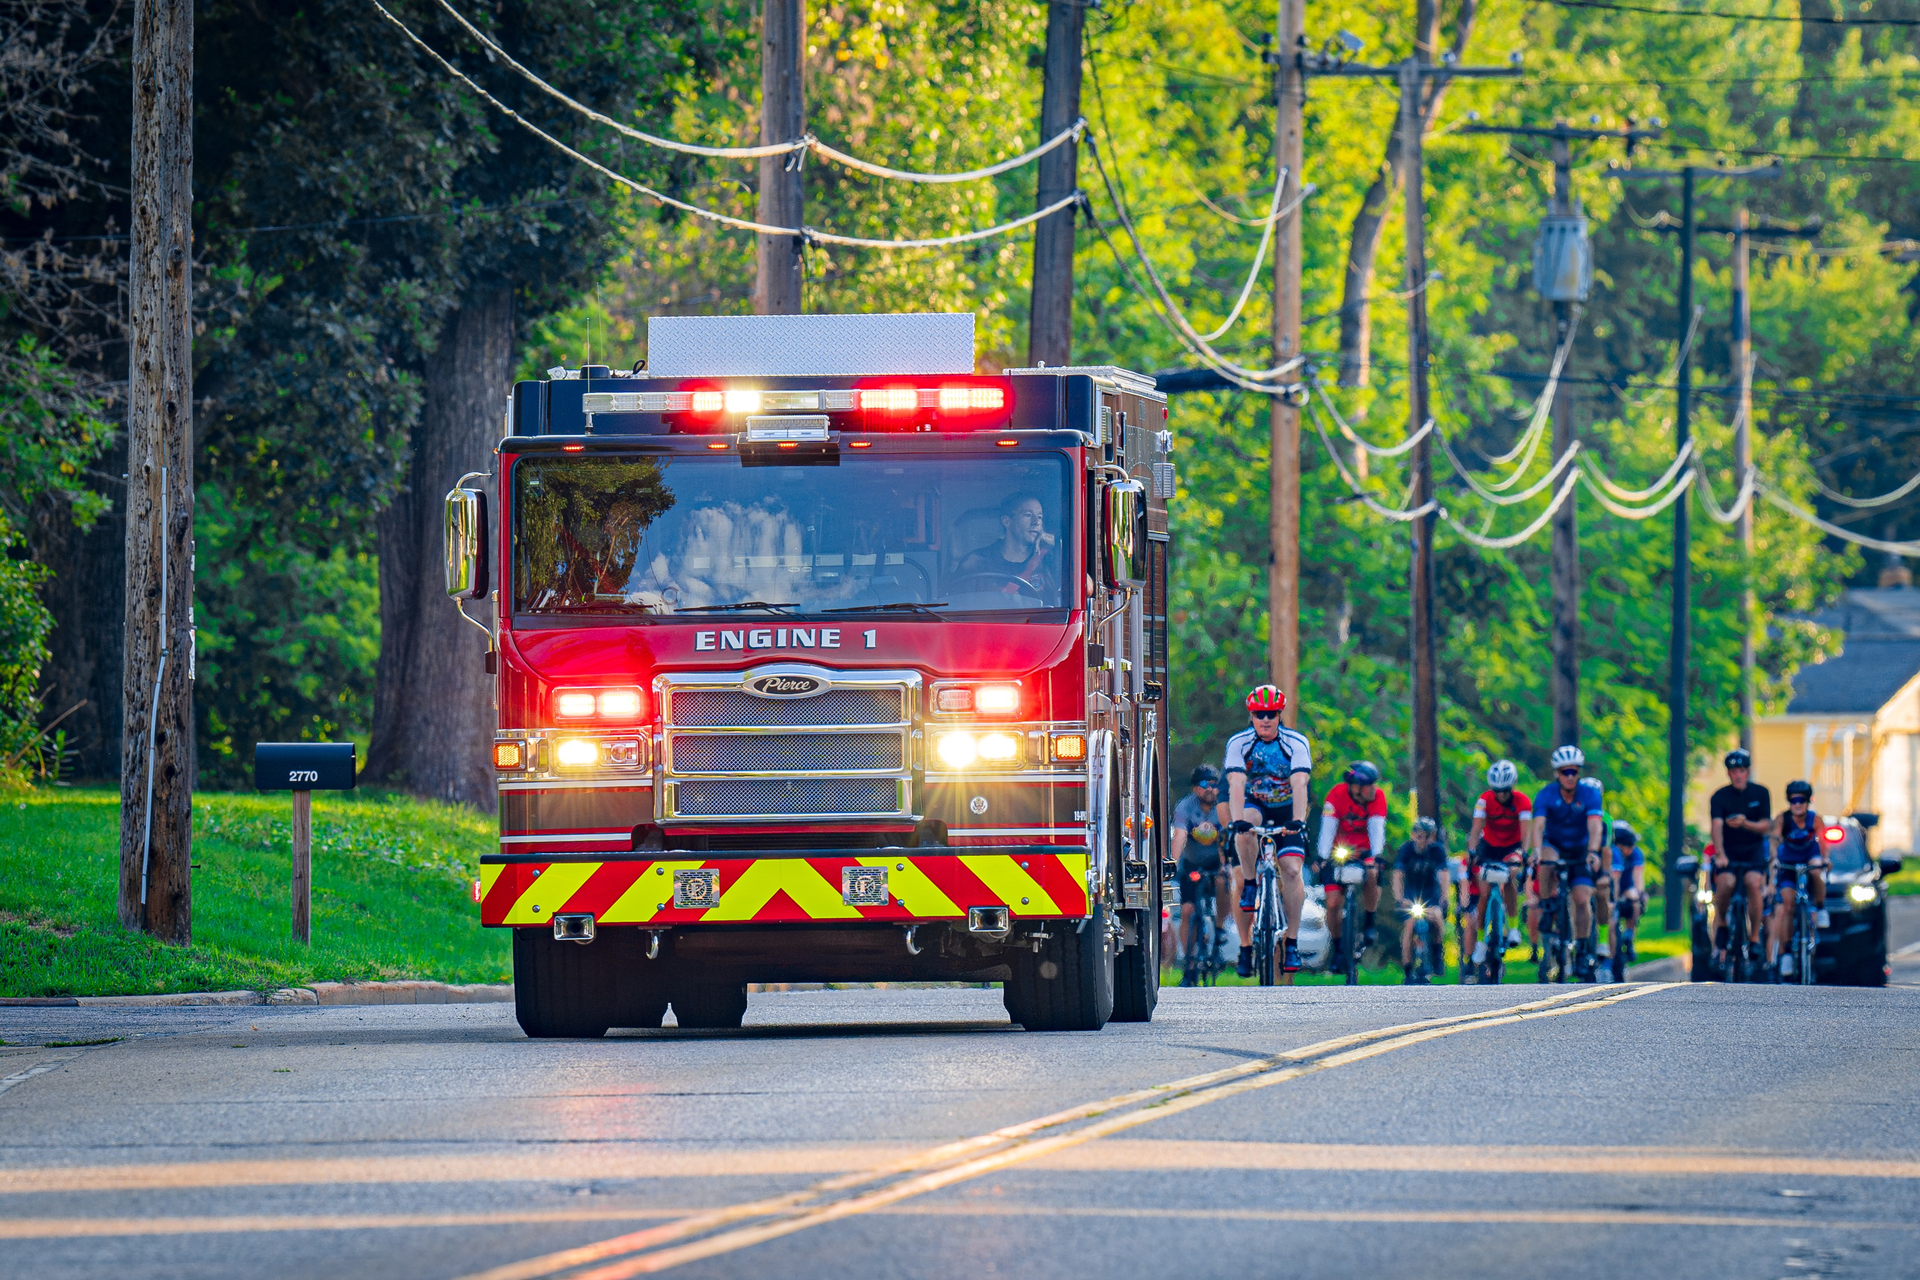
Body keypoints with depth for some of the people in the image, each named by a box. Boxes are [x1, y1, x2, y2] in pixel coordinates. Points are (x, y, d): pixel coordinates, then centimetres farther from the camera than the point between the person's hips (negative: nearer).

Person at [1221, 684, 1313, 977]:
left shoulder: (1296, 743, -17)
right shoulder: (1238, 743, -15)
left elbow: (1299, 784, -29)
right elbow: (1236, 785, -27)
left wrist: (1298, 821, -44)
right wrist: (1237, 820, -43)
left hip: (1286, 810, 0)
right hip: (1254, 807, 0)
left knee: (1292, 869, -18)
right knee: (1245, 831, -36)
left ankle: (1292, 944, -15)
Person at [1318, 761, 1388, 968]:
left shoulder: (1377, 796, -15)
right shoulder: (1337, 794, -19)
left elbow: (1377, 827, -23)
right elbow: (1328, 827, -24)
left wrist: (1376, 854, -39)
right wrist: (1323, 857, -36)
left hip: (1363, 851, 0)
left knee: (1371, 875, -32)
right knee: (1333, 904, -10)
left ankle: (1368, 925, -12)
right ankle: (1337, 949, 10)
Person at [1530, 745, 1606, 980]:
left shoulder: (1589, 794, -16)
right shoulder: (1546, 794, -16)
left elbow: (1595, 826, -28)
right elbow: (1538, 825, -28)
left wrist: (1593, 852, -45)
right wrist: (1537, 850, -46)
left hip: (1579, 853, 0)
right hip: (1554, 846, 0)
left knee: (1582, 899, -13)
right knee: (1548, 858, -37)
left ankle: (1582, 951, -3)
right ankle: (1546, 903, -21)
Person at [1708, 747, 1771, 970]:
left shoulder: (1760, 793, -1)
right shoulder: (1720, 796, -6)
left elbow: (1766, 825, -6)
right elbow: (1717, 825, -20)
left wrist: (1745, 824, -27)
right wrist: (1720, 855, -35)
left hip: (1753, 849, 1)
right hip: (1729, 851, -1)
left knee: (1754, 882, -27)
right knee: (1724, 883, -28)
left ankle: (1754, 936, -14)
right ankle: (1722, 924, 1)